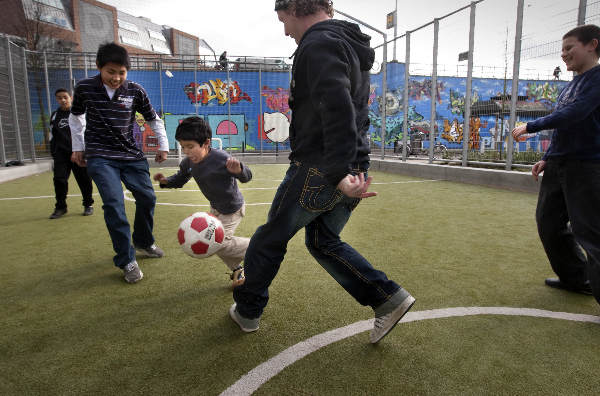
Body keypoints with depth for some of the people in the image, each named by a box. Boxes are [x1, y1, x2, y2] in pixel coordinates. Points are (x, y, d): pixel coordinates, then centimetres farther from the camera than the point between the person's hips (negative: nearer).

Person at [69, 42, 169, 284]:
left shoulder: (135, 91, -4)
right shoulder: (84, 88, -5)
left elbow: (153, 119, 9)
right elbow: (76, 117, 13)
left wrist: (163, 145, 7)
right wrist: (78, 147, 15)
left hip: (132, 155, 3)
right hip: (100, 157, -2)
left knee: (147, 198, 5)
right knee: (114, 203, -16)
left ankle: (144, 243, 31)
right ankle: (127, 261, -5)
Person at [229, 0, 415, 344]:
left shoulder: (319, 43, -12)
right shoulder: (352, 47, 20)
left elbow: (337, 109, -28)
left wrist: (338, 173, -34)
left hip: (319, 170, -9)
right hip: (352, 168, 9)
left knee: (270, 238, 10)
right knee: (323, 242, 21)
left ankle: (247, 311, 28)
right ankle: (389, 298, 15)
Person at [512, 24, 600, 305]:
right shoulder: (571, 86, 17)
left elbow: (573, 114, -21)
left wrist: (530, 127, -13)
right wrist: (547, 158, 17)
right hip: (558, 165, 9)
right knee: (548, 222, 12)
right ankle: (576, 278, 27)